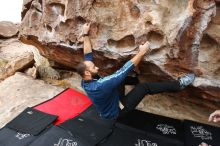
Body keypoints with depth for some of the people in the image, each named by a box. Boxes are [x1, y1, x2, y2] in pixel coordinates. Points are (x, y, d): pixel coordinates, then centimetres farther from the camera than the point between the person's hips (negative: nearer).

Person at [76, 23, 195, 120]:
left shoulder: (86, 82, -14)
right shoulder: (100, 86, -40)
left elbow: (87, 56, -6)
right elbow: (124, 70, -37)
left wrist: (85, 34, -1)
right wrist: (142, 53, -29)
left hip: (109, 106, 9)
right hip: (116, 113, -8)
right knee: (145, 87, -17)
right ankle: (177, 85, -5)